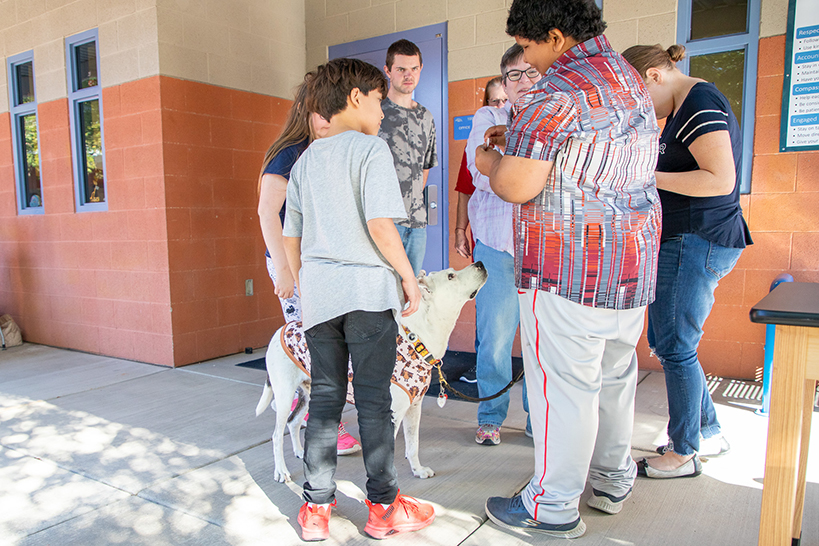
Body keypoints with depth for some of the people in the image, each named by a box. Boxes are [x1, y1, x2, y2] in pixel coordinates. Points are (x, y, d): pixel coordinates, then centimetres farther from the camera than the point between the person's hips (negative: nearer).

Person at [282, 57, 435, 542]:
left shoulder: (305, 159, 14)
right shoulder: (371, 148, -5)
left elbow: (291, 237, 15)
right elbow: (380, 225, -15)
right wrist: (410, 279, -5)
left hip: (319, 290, 6)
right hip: (368, 289, -5)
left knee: (325, 397, 12)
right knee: (374, 399, 4)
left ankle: (316, 507, 19)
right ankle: (384, 506, 17)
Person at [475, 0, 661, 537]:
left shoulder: (556, 91, -16)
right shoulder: (630, 79, 15)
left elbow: (516, 187, -20)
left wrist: (491, 160, 2)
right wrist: (525, 137, 20)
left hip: (569, 267, -9)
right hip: (633, 264, 10)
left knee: (561, 383, 1)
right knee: (615, 376, 19)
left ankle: (554, 506, 16)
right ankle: (612, 481, 36)